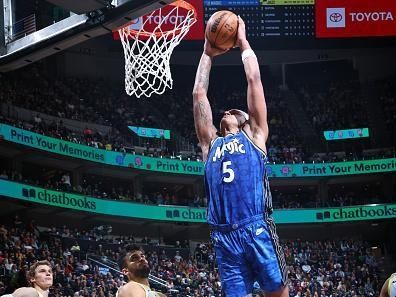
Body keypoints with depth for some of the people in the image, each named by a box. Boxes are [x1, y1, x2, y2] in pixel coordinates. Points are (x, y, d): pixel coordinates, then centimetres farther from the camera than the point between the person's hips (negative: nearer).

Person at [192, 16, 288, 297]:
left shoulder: (255, 136, 17)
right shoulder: (211, 144, 23)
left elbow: (254, 80, 16)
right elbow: (199, 94, 25)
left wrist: (243, 42, 23)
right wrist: (207, 54, 30)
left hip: (257, 229, -3)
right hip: (224, 235, 3)